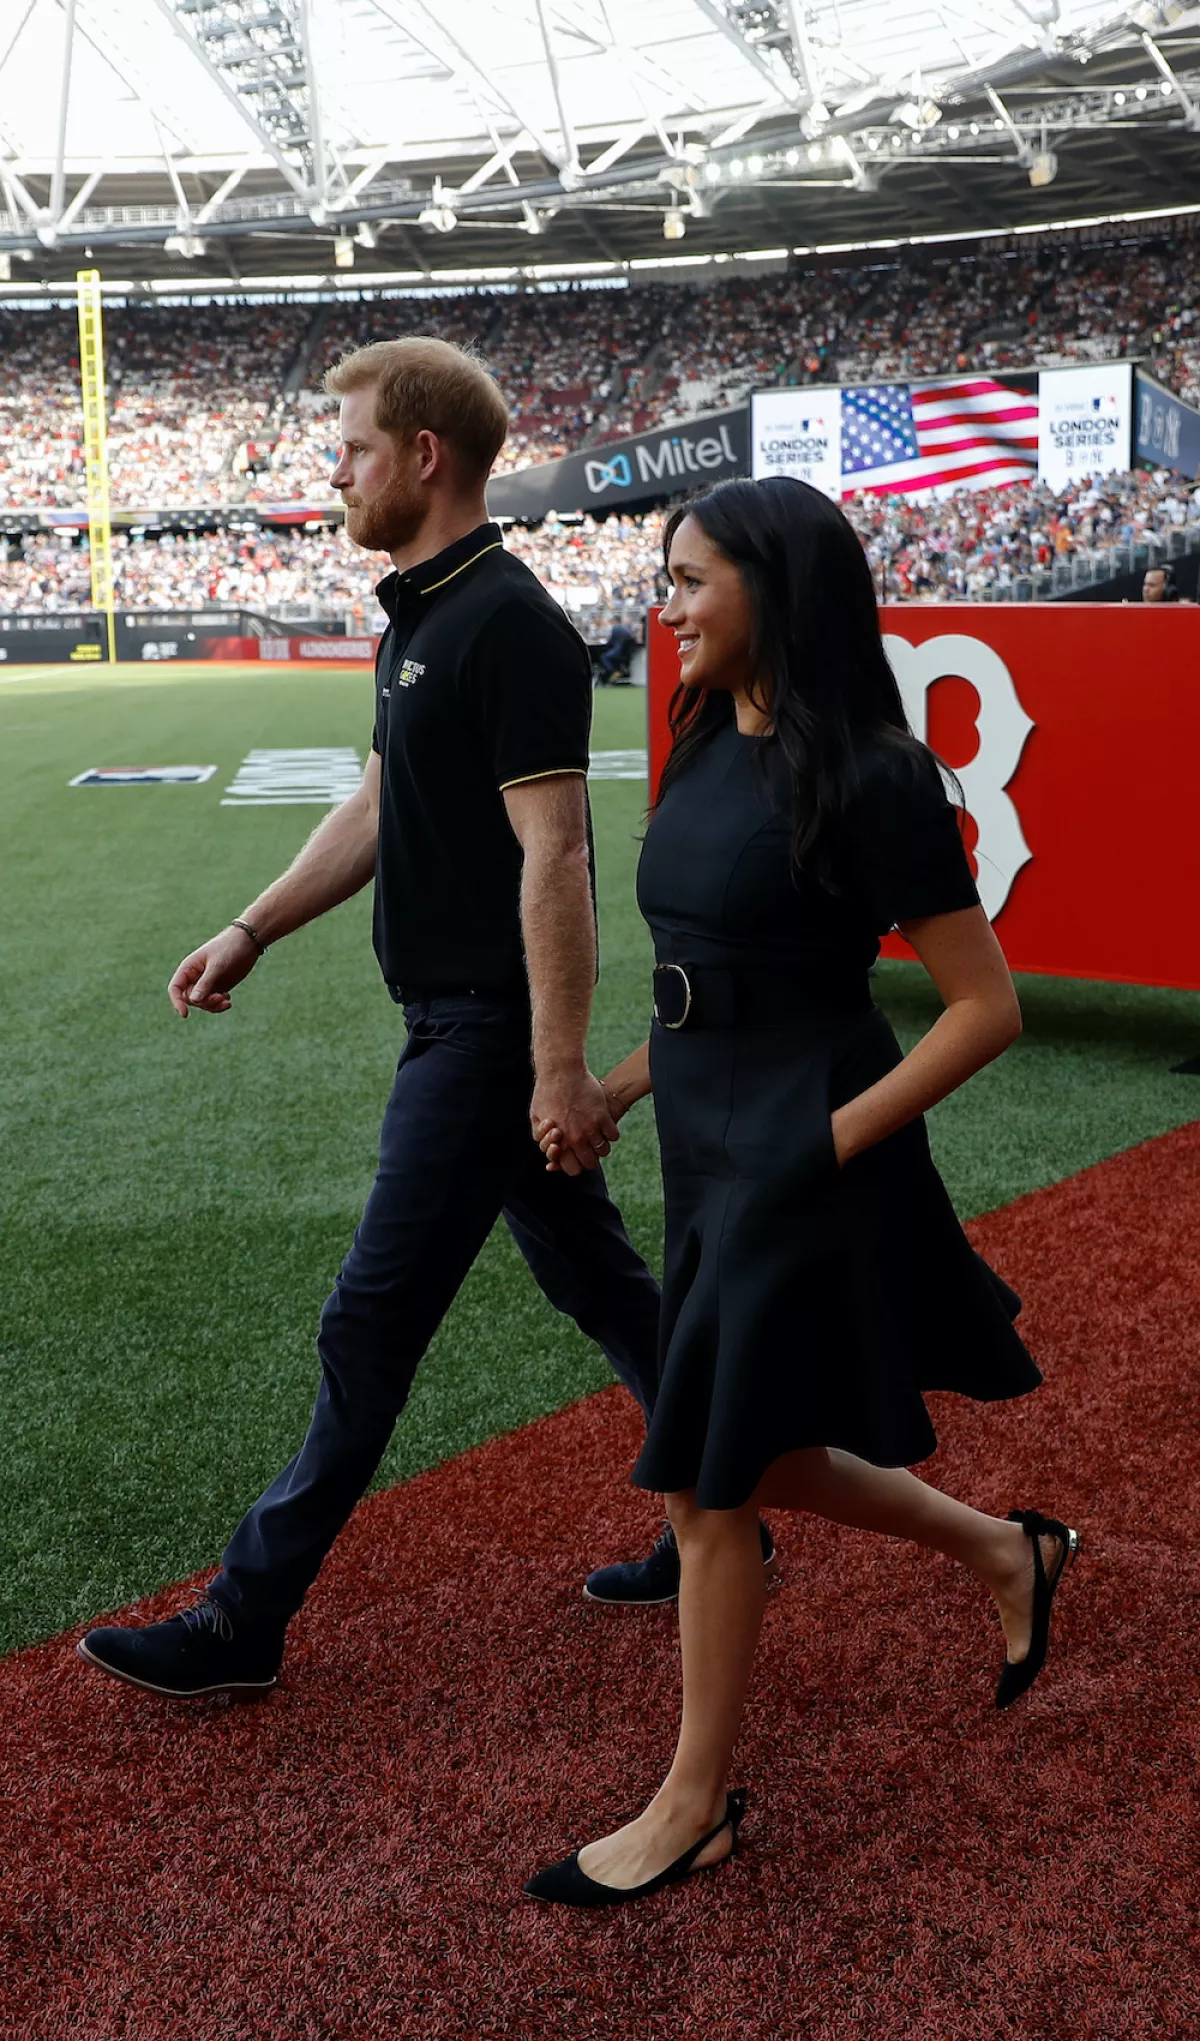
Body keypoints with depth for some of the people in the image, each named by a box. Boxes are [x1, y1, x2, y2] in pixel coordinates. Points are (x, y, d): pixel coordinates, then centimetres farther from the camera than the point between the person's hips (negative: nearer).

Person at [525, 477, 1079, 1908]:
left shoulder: (867, 778, -18)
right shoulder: (711, 752, 7)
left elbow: (986, 1006, -16)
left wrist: (832, 1142, -17)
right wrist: (610, 1095, 9)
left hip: (797, 1172, -9)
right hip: (708, 1150, 9)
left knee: (710, 1484, 3)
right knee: (754, 1463, 19)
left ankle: (695, 1808, 23)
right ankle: (1008, 1551, 41)